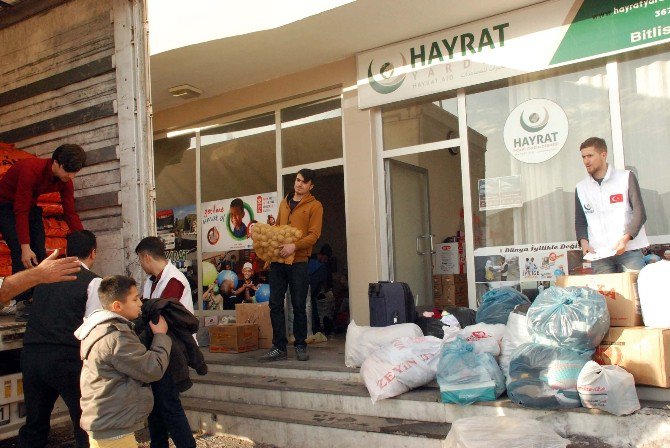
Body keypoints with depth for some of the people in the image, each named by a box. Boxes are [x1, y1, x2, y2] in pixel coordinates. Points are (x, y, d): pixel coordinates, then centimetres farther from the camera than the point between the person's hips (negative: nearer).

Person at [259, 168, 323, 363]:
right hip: (277, 260, 5)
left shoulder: (314, 206, 0)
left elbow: (314, 235, -9)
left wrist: (294, 246, -22)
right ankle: (279, 347, 10)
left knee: (299, 306, 3)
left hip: (298, 261, -5)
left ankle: (300, 345, 16)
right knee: (275, 304, 3)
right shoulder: (284, 202, 18)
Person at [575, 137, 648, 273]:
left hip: (629, 250, -2)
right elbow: (580, 221, 15)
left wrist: (626, 238, -13)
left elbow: (639, 212, 1)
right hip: (598, 254, 2)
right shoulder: (581, 188, 13)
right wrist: (583, 241, -4)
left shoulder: (626, 177, 5)